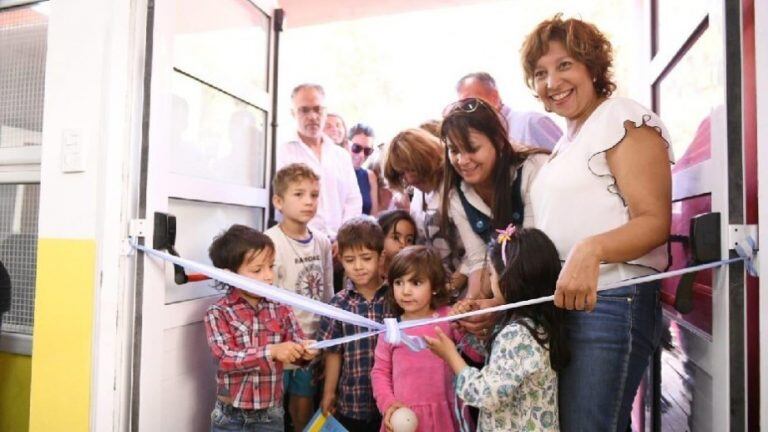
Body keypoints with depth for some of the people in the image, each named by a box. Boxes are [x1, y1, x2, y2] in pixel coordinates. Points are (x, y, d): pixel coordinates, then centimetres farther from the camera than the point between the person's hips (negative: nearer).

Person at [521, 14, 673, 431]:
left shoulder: (623, 118, -6)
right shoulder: (567, 141, 20)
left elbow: (655, 222, -15)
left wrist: (591, 250, -34)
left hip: (610, 303, -9)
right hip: (561, 303, 9)